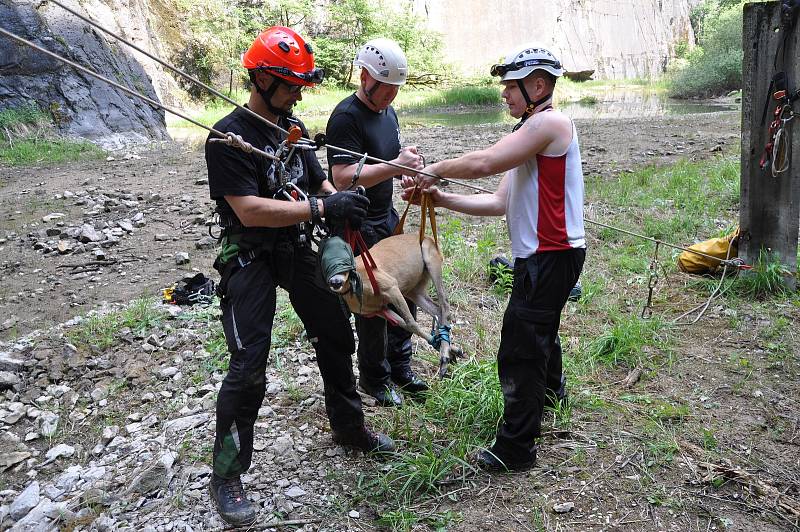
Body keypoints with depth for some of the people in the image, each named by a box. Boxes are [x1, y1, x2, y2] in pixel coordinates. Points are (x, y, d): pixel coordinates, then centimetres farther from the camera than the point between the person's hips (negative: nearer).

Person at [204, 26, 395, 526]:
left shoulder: (295, 127, 7)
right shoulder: (229, 137, -16)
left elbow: (318, 182, 16)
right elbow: (249, 210, -26)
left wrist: (342, 203, -6)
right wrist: (324, 208, -27)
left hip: (298, 250, 8)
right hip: (251, 258, -7)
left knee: (337, 337, 15)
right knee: (249, 367, -9)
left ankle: (349, 427, 36)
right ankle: (227, 475, 10)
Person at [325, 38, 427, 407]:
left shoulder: (388, 111, 10)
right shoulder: (346, 117, -17)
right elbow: (343, 178, -27)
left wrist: (409, 165, 0)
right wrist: (396, 166, -29)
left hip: (388, 218, 9)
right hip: (360, 227, -9)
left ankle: (400, 367, 30)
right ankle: (374, 379, 20)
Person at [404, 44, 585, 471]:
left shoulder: (550, 122, -15)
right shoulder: (531, 131, 17)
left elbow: (482, 164, -26)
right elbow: (500, 202, 9)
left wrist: (433, 170, -9)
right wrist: (442, 199, -2)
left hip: (551, 256, -11)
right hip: (545, 254, 11)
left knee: (518, 352, -7)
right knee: (540, 330, 31)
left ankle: (514, 449, 4)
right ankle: (549, 389, 57)